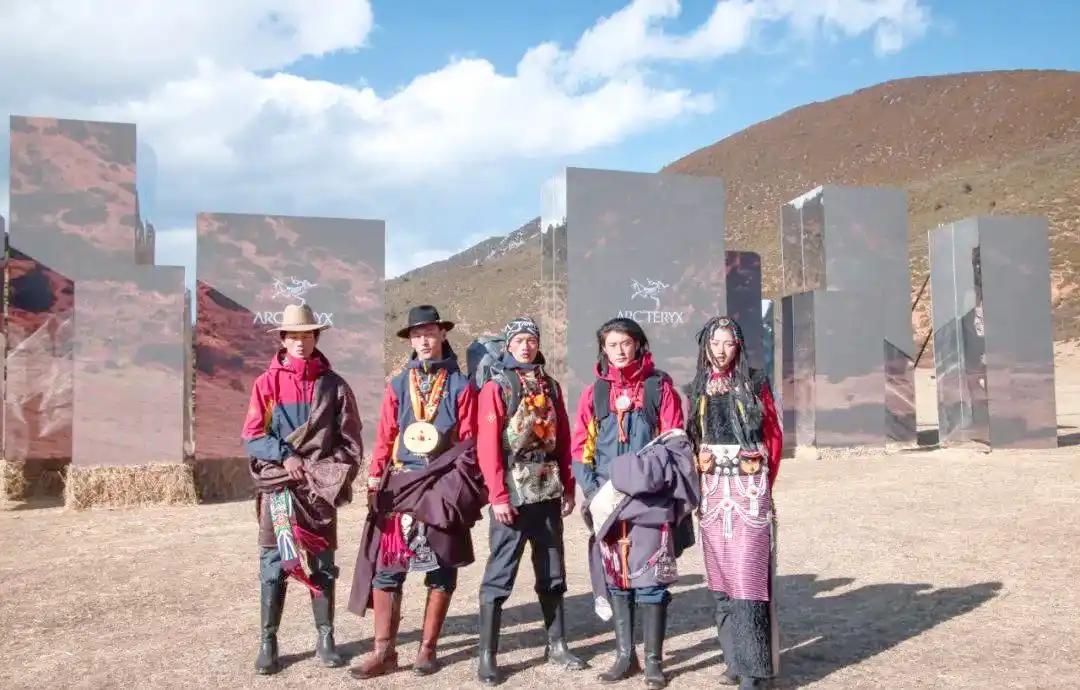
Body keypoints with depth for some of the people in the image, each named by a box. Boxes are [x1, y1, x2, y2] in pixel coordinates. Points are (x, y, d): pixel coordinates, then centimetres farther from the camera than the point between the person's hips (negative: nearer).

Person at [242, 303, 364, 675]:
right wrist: (285, 456, -13)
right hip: (279, 484, -1)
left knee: (323, 563, 6)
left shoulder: (334, 385, 4)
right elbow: (252, 437, 0)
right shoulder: (267, 382, 2)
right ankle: (268, 642, 11)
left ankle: (325, 638, 16)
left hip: (321, 487, 1)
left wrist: (335, 475, -6)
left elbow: (351, 440, 5)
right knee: (273, 563, 1)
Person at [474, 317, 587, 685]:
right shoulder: (495, 386, -5)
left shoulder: (550, 385, 11)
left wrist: (568, 488, 7)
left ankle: (557, 645, 26)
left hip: (548, 492, 5)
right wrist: (498, 496, -16)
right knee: (500, 574, -1)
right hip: (513, 494, -5)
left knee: (552, 572, 14)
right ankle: (487, 656, 7)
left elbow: (563, 440, 12)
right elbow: (487, 445, -11)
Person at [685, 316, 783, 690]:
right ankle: (735, 657, 19)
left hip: (749, 488, -4)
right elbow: (690, 440, 13)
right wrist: (698, 477, 2)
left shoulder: (754, 383, 2)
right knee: (721, 575, 8)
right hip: (712, 490, 4)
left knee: (746, 574, -9)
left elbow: (774, 435, 4)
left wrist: (764, 482, 2)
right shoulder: (698, 390, 12)